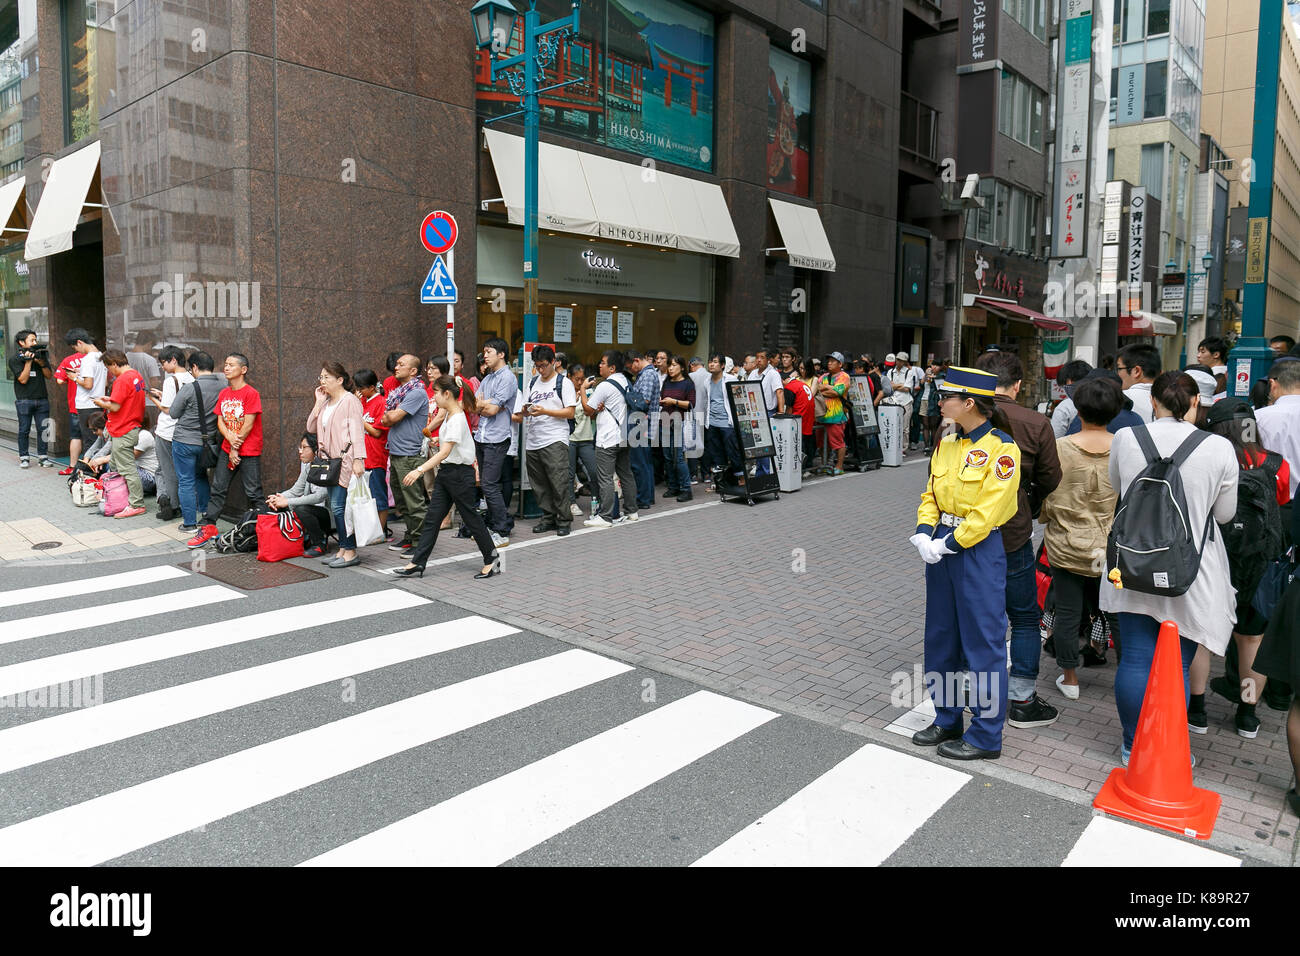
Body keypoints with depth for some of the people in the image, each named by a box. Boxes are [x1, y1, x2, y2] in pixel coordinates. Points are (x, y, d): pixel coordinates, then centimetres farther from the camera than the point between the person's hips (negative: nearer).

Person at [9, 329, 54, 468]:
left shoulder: (40, 355, 12)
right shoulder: (15, 359, 1)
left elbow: (49, 376, 6)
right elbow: (23, 379, -9)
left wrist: (41, 363, -8)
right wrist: (28, 361, -12)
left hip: (42, 399, 3)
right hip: (24, 400, -3)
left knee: (43, 429, 1)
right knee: (24, 430, 0)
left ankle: (43, 457, 9)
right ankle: (24, 458, 8)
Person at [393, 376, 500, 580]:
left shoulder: (457, 419, -21)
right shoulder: (449, 414, 9)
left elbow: (445, 452, -29)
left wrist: (420, 470, -35)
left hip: (460, 473, -9)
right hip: (445, 471, 9)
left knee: (470, 517, 1)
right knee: (432, 519, 7)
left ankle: (492, 559, 15)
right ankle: (417, 563, 9)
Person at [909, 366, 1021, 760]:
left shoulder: (1001, 448, -13)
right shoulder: (947, 444, 9)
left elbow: (988, 510, -18)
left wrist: (951, 544, -18)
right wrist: (924, 533, -5)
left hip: (978, 549, -8)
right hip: (941, 546, 8)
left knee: (983, 642, 1)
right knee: (941, 637, 15)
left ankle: (986, 736, 14)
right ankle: (946, 721, 31)